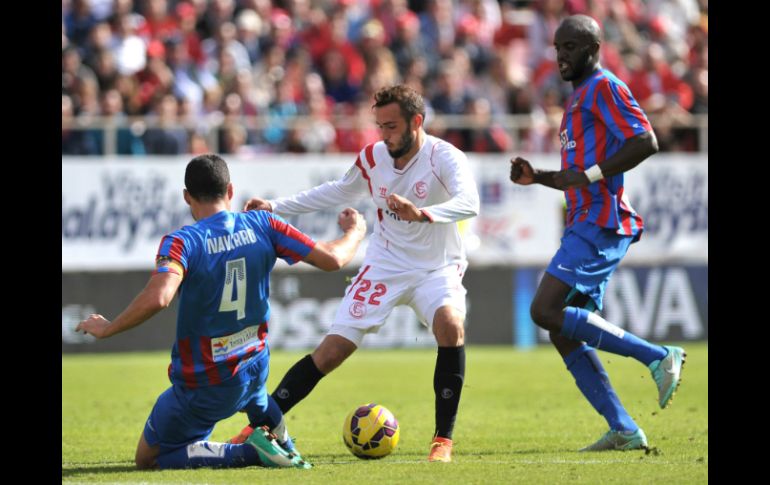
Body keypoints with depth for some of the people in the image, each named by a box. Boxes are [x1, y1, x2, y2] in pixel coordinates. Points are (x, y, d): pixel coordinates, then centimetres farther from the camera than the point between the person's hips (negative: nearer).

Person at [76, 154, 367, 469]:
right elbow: (332, 259, -5)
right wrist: (355, 231, 17)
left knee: (148, 460, 11)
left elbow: (157, 298, -37)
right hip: (255, 370, 6)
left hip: (201, 390, -6)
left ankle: (252, 452, -7)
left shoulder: (182, 242, -20)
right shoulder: (262, 225, -8)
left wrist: (107, 329, -21)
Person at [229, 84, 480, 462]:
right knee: (331, 351, -6)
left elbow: (469, 203, -39)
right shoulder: (372, 158, -4)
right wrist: (275, 207, 13)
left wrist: (423, 213, -58)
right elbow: (338, 192, 17)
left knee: (450, 324, -33)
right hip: (384, 266, 3)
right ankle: (260, 425, 4)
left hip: (436, 269, -3)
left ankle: (443, 440, -22)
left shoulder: (444, 158, -20)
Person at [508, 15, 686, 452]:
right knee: (565, 333, 4)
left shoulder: (605, 87, -6)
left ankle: (658, 357, -15)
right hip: (586, 223, 10)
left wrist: (591, 174, -21)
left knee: (547, 311, -18)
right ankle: (624, 431, 2)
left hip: (600, 224, -10)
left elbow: (646, 142, -19)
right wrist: (536, 177, 16)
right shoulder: (580, 97, 24)